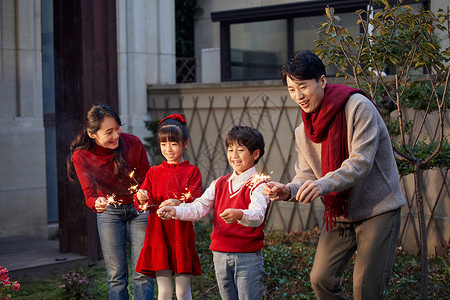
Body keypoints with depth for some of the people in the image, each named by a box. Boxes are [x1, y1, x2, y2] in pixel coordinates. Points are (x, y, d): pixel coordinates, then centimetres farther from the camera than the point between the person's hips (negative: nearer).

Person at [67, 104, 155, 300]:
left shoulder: (133, 144, -21)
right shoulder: (81, 156, -19)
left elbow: (146, 182, -8)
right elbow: (89, 194, -20)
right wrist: (97, 203, -43)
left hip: (139, 208, -1)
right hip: (109, 211, 1)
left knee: (143, 273, -5)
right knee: (116, 275, 4)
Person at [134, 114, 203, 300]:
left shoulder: (191, 171, 3)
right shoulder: (154, 172, 12)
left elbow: (196, 200, -10)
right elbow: (143, 203, 6)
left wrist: (178, 203, -30)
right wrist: (142, 199, -18)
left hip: (182, 235, -2)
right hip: (158, 235, 3)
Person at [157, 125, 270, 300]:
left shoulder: (257, 185, -7)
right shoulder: (219, 184, 13)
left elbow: (258, 215, -23)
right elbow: (198, 208, 5)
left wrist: (239, 215, -45)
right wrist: (175, 211, -13)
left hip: (247, 256, -6)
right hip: (220, 254, 6)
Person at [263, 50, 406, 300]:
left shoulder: (357, 106, -16)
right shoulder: (303, 132, 3)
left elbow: (361, 162, -24)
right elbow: (306, 177, 2)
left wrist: (325, 184, -39)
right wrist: (288, 191, -21)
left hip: (378, 207, -6)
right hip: (339, 213, 6)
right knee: (321, 279, 0)